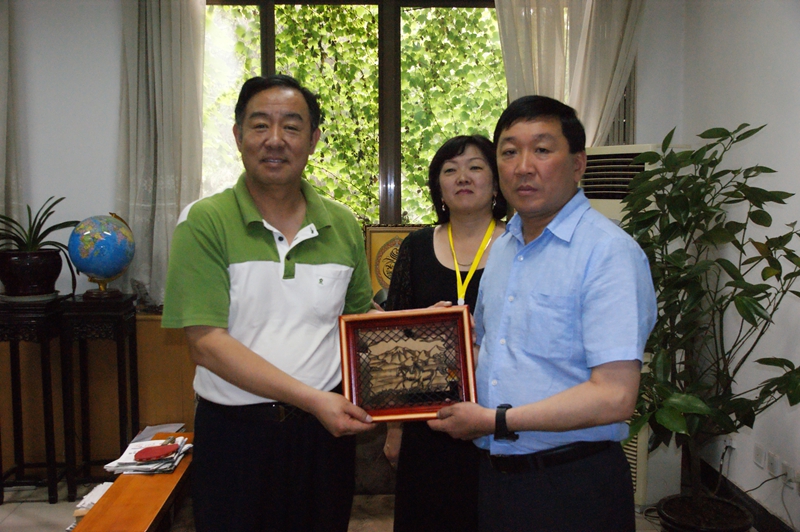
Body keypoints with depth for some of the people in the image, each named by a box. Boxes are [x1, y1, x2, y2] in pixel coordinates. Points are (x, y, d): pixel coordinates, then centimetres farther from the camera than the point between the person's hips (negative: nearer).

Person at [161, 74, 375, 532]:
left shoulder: (343, 226, 3)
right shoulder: (205, 222, -10)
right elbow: (206, 344, -16)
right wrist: (312, 399, -20)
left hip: (326, 427, 4)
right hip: (234, 430, -3)